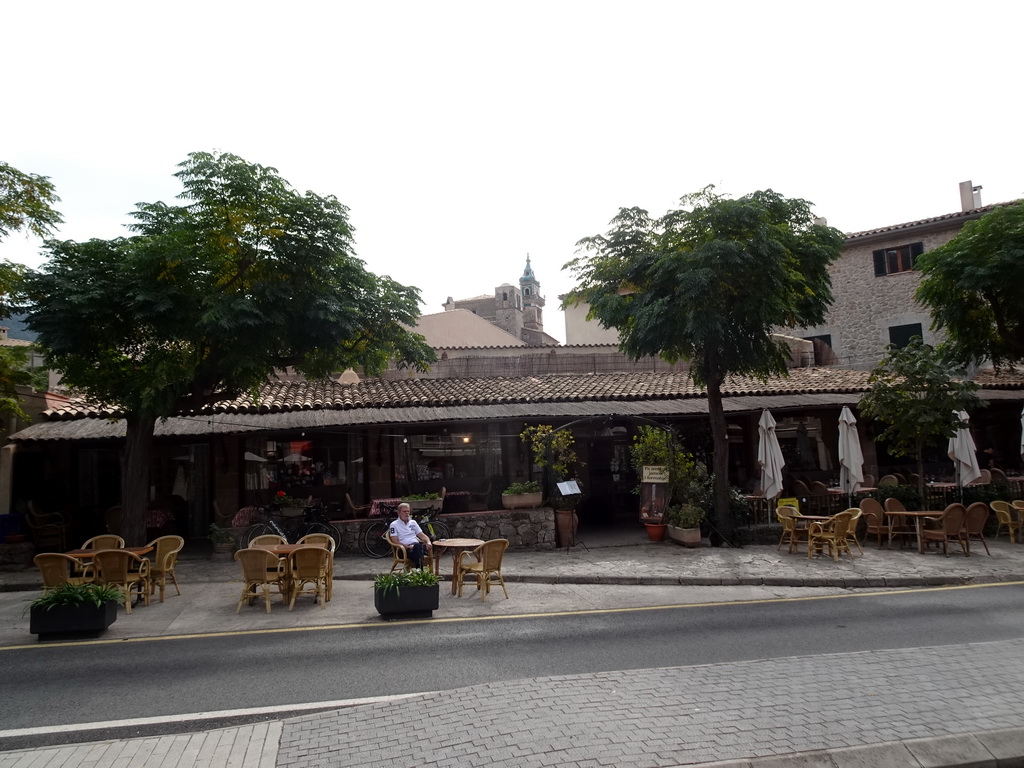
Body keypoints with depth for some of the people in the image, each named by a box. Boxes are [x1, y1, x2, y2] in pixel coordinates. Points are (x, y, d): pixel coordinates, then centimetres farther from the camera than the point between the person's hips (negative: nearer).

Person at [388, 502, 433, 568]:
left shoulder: (413, 522, 24)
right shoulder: (394, 525, 8)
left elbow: (422, 535, 19)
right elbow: (395, 542, -2)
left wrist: (428, 542, -4)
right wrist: (409, 547, -15)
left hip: (417, 546, 5)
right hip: (405, 549, -5)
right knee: (417, 545, -39)